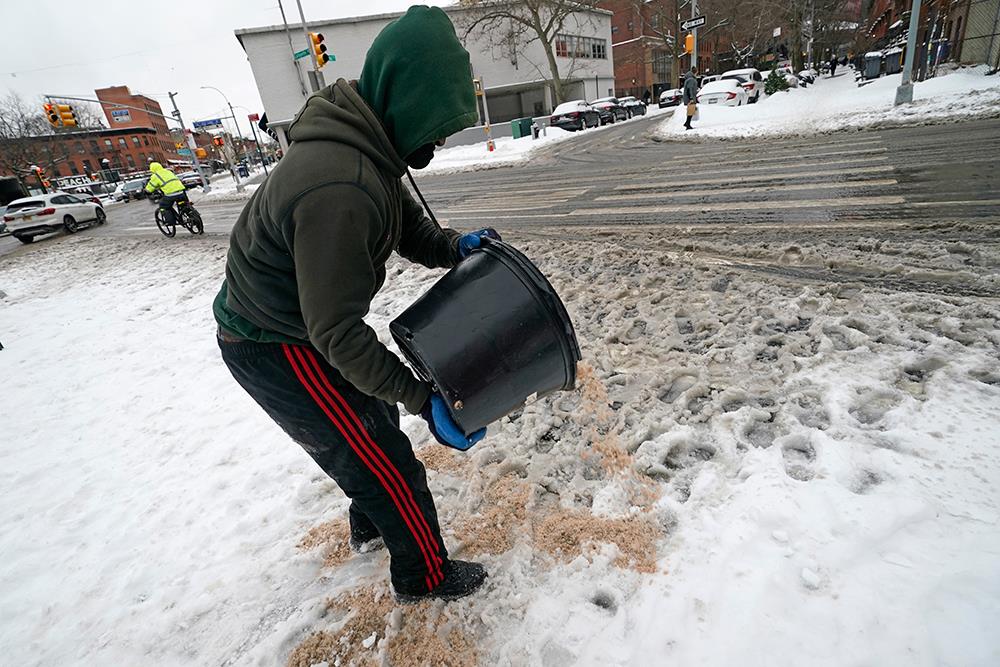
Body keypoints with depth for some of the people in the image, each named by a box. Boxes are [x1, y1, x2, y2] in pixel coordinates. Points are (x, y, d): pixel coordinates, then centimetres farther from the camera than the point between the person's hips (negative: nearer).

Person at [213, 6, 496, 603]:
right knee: (388, 463, 3)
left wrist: (455, 247, -15)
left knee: (375, 422, 24)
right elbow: (339, 332, -32)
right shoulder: (339, 189, -35)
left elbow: (409, 226, 5)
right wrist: (424, 398, -28)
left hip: (296, 325, 9)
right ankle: (424, 576, 28)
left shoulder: (369, 145, -3)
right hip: (278, 350, -9)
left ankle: (372, 527, 49)